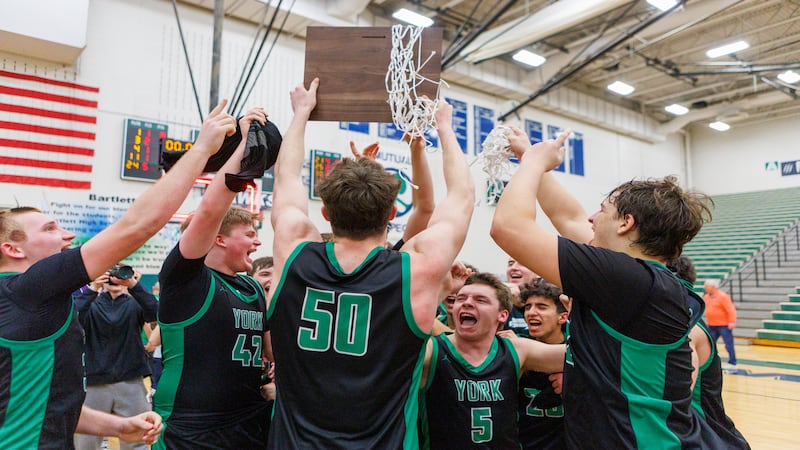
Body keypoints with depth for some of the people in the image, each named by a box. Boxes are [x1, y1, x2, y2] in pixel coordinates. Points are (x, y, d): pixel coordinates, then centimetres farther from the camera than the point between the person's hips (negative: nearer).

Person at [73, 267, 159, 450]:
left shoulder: (134, 304, 5)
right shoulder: (91, 304, 6)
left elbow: (154, 312, -16)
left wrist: (133, 285, -27)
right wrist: (92, 288, -27)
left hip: (131, 383, 0)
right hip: (94, 382, 0)